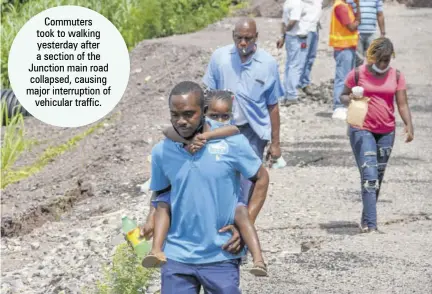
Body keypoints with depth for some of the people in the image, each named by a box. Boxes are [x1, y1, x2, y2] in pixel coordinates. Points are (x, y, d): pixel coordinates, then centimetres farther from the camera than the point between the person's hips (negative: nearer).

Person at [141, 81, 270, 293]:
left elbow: (261, 179, 4)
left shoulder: (232, 143, -8)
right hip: (177, 255, 2)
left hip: (222, 257, -2)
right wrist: (151, 223, -4)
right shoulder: (161, 151, -1)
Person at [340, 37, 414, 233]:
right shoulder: (358, 74, -4)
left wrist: (409, 124, -16)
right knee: (369, 176, -14)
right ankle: (370, 224, -17)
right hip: (362, 131, -4)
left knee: (378, 177, 11)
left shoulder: (396, 76, 2)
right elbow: (343, 95, 6)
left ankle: (366, 220, 23)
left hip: (386, 132, 4)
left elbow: (402, 104, 0)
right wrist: (348, 99, -18)